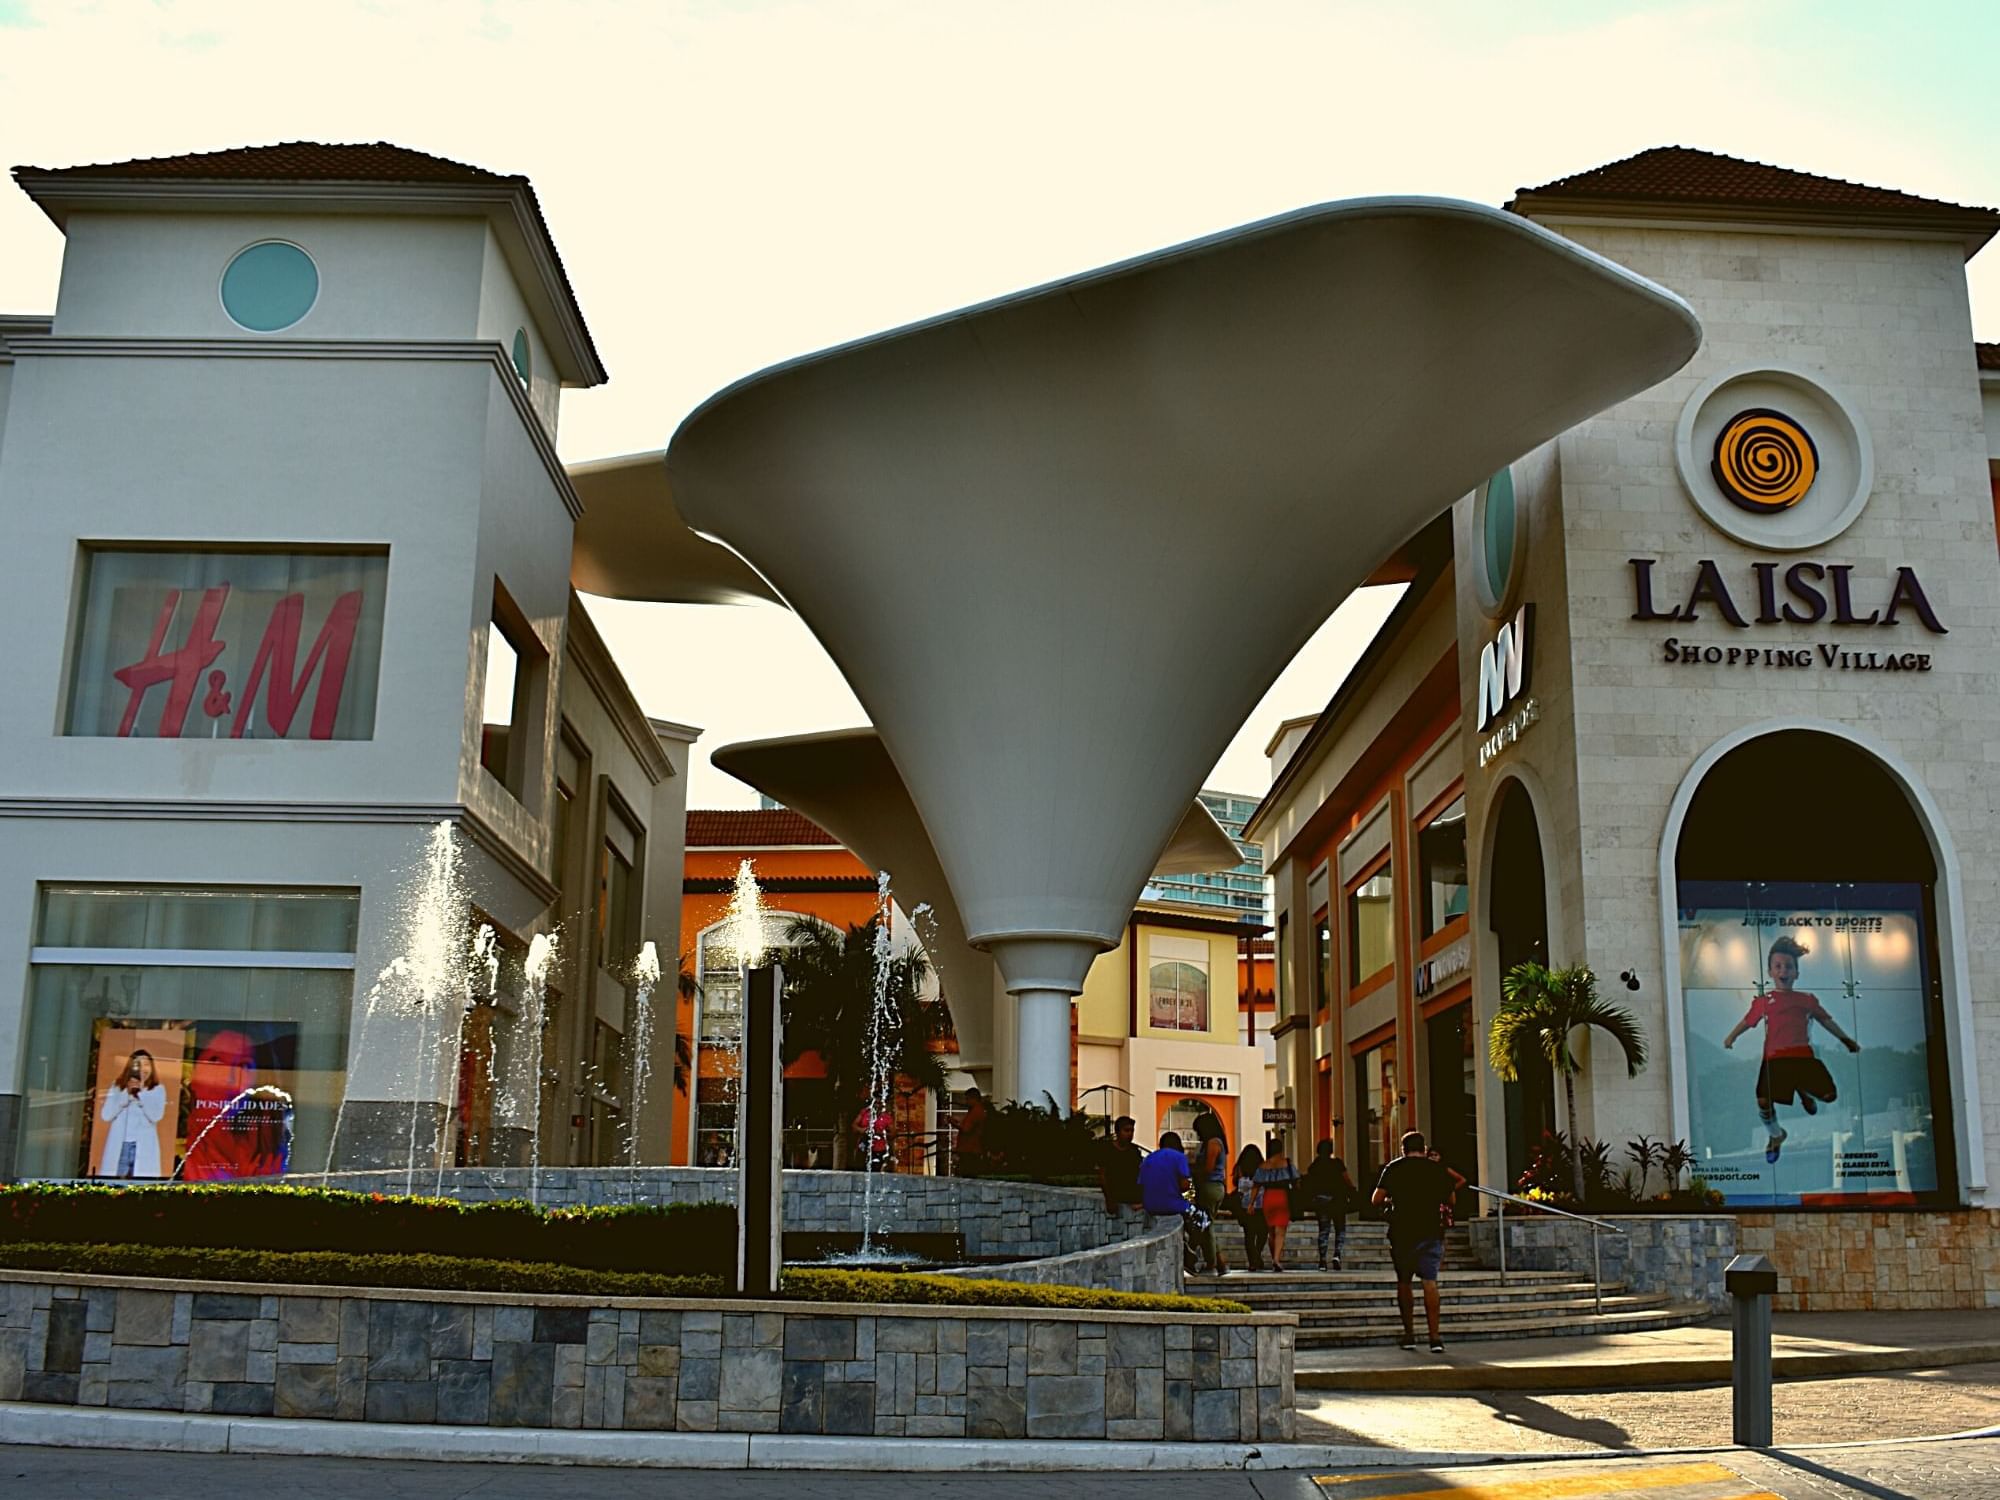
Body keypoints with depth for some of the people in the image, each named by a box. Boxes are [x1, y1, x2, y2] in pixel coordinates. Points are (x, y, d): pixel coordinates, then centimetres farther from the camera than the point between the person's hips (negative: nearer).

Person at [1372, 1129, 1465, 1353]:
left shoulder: (1393, 1168, 2)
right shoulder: (1438, 1168, 5)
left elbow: (1376, 1200, -2)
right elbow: (1451, 1200, 14)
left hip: (1402, 1232, 0)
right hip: (1432, 1232, 0)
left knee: (1403, 1282, 11)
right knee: (1430, 1281, -3)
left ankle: (1409, 1334, 13)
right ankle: (1434, 1336, -12)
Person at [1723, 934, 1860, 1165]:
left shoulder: (1807, 999, 16)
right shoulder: (1764, 1001, 11)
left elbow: (1825, 1020, 26)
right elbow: (1747, 1021, 17)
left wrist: (1846, 1039, 29)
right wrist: (1731, 1037, 10)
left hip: (1804, 1056, 2)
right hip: (1775, 1059, -2)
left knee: (1829, 1095, -9)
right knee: (1764, 1102, -15)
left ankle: (1805, 1093, 32)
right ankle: (1776, 1135, 20)